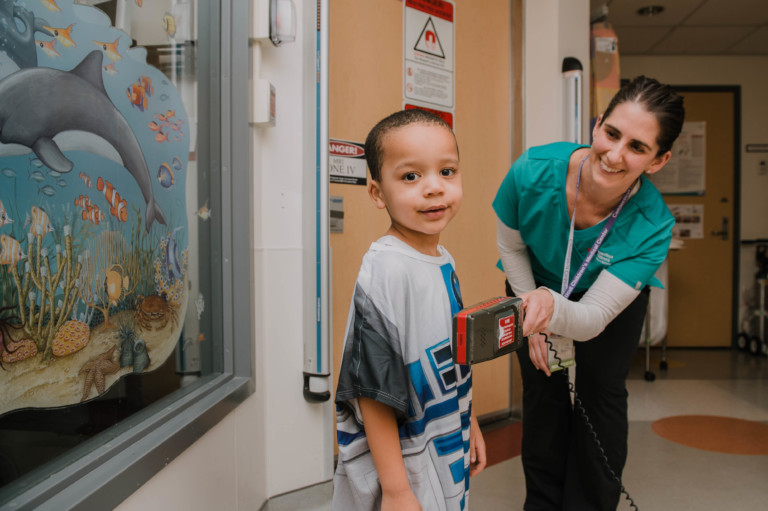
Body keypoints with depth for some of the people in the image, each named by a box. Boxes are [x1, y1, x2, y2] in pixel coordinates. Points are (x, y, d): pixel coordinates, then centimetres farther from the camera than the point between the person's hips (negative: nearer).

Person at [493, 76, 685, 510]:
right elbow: (511, 248, -14)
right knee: (543, 395, 4)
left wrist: (552, 309, -56)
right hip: (535, 287, 1)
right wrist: (534, 316, -13)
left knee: (602, 396, 1)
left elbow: (593, 319, -33)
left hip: (615, 301, 0)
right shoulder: (534, 171, -35)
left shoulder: (652, 226, -35)